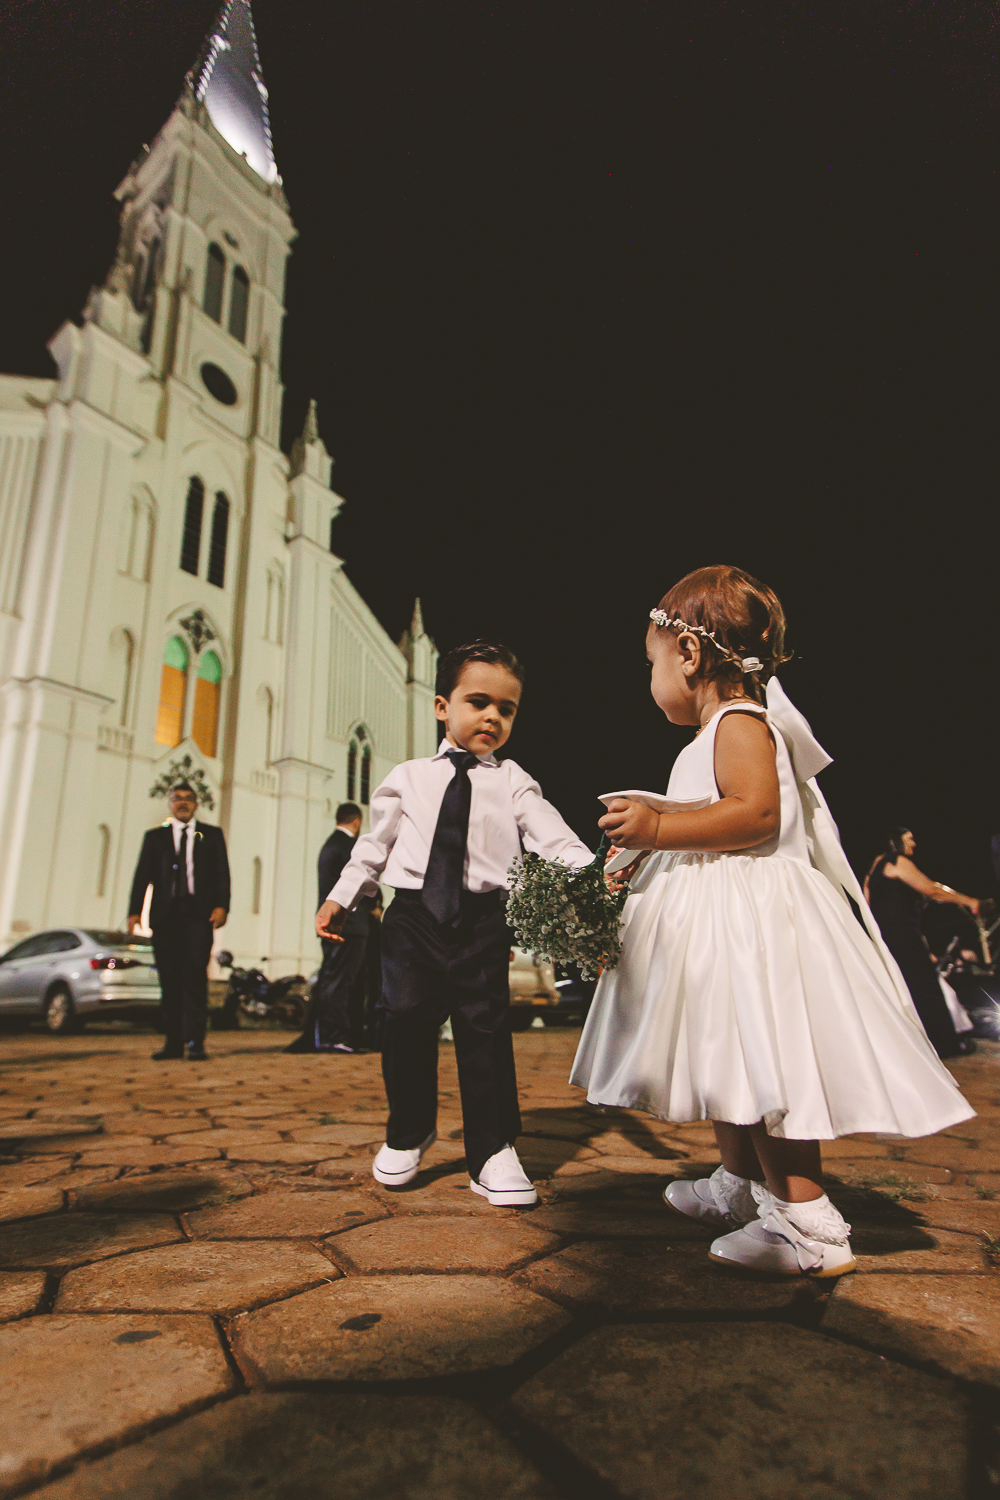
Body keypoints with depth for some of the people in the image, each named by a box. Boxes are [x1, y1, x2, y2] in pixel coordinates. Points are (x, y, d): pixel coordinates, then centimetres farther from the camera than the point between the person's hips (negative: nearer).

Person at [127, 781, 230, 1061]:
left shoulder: (212, 835, 15)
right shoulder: (155, 836, 18)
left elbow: (222, 873, 7)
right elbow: (143, 875, 10)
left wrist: (221, 906, -8)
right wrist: (135, 911, -3)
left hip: (199, 913, -2)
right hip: (165, 913, 2)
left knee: (195, 975, -10)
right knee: (169, 978, 2)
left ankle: (195, 1042, -9)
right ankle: (174, 1041, 9)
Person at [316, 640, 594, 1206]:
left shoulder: (513, 783, 7)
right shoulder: (408, 778, 11)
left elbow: (554, 840, -5)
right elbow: (376, 843, 17)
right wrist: (341, 897, 16)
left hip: (482, 922, -1)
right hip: (413, 913, 1)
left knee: (485, 1029, 0)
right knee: (406, 1022, 2)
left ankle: (494, 1151, 17)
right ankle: (409, 1133, 29)